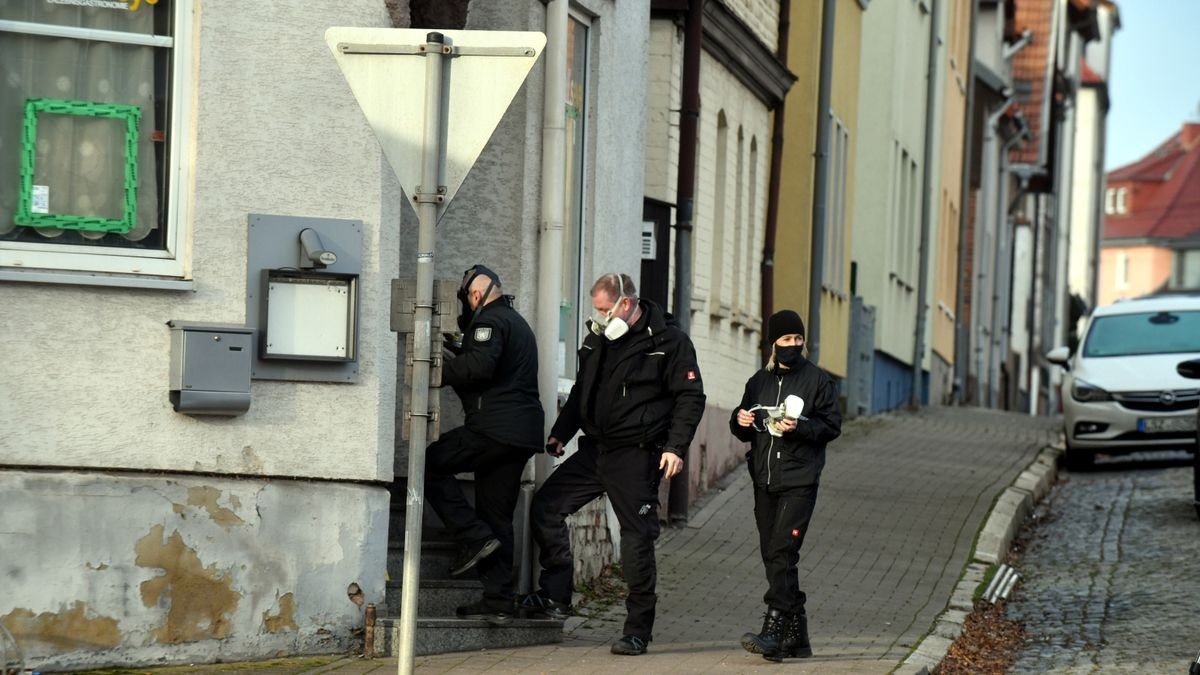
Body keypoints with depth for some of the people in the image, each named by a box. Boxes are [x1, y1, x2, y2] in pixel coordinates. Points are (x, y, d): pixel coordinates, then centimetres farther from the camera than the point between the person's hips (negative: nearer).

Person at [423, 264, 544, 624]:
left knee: (431, 464, -3)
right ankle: (498, 600, 6)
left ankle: (474, 538, -9)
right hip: (523, 433, 10)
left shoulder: (490, 321, -6)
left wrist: (440, 370, -11)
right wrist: (457, 352, 25)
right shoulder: (517, 323, 26)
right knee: (497, 516, 10)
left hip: (495, 426, -10)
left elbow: (480, 365, -22)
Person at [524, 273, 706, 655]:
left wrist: (676, 446, -18)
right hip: (595, 449, 7)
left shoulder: (668, 341, -8)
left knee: (637, 538, -3)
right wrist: (560, 433, 16)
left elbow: (690, 397, -9)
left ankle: (638, 630, 4)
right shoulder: (598, 338, 12)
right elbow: (581, 391, 24)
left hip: (636, 455, -7)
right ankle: (556, 597, 9)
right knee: (545, 506, -1)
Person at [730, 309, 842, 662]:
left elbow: (832, 425, -1)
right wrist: (740, 420, -2)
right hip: (765, 480, 6)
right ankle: (796, 634, 14)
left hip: (799, 482, -6)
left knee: (781, 552, -16)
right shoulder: (758, 382, 14)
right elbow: (744, 432, 21)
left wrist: (800, 427, -17)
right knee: (773, 556, 6)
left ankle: (774, 631, -20)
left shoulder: (818, 380, 1)